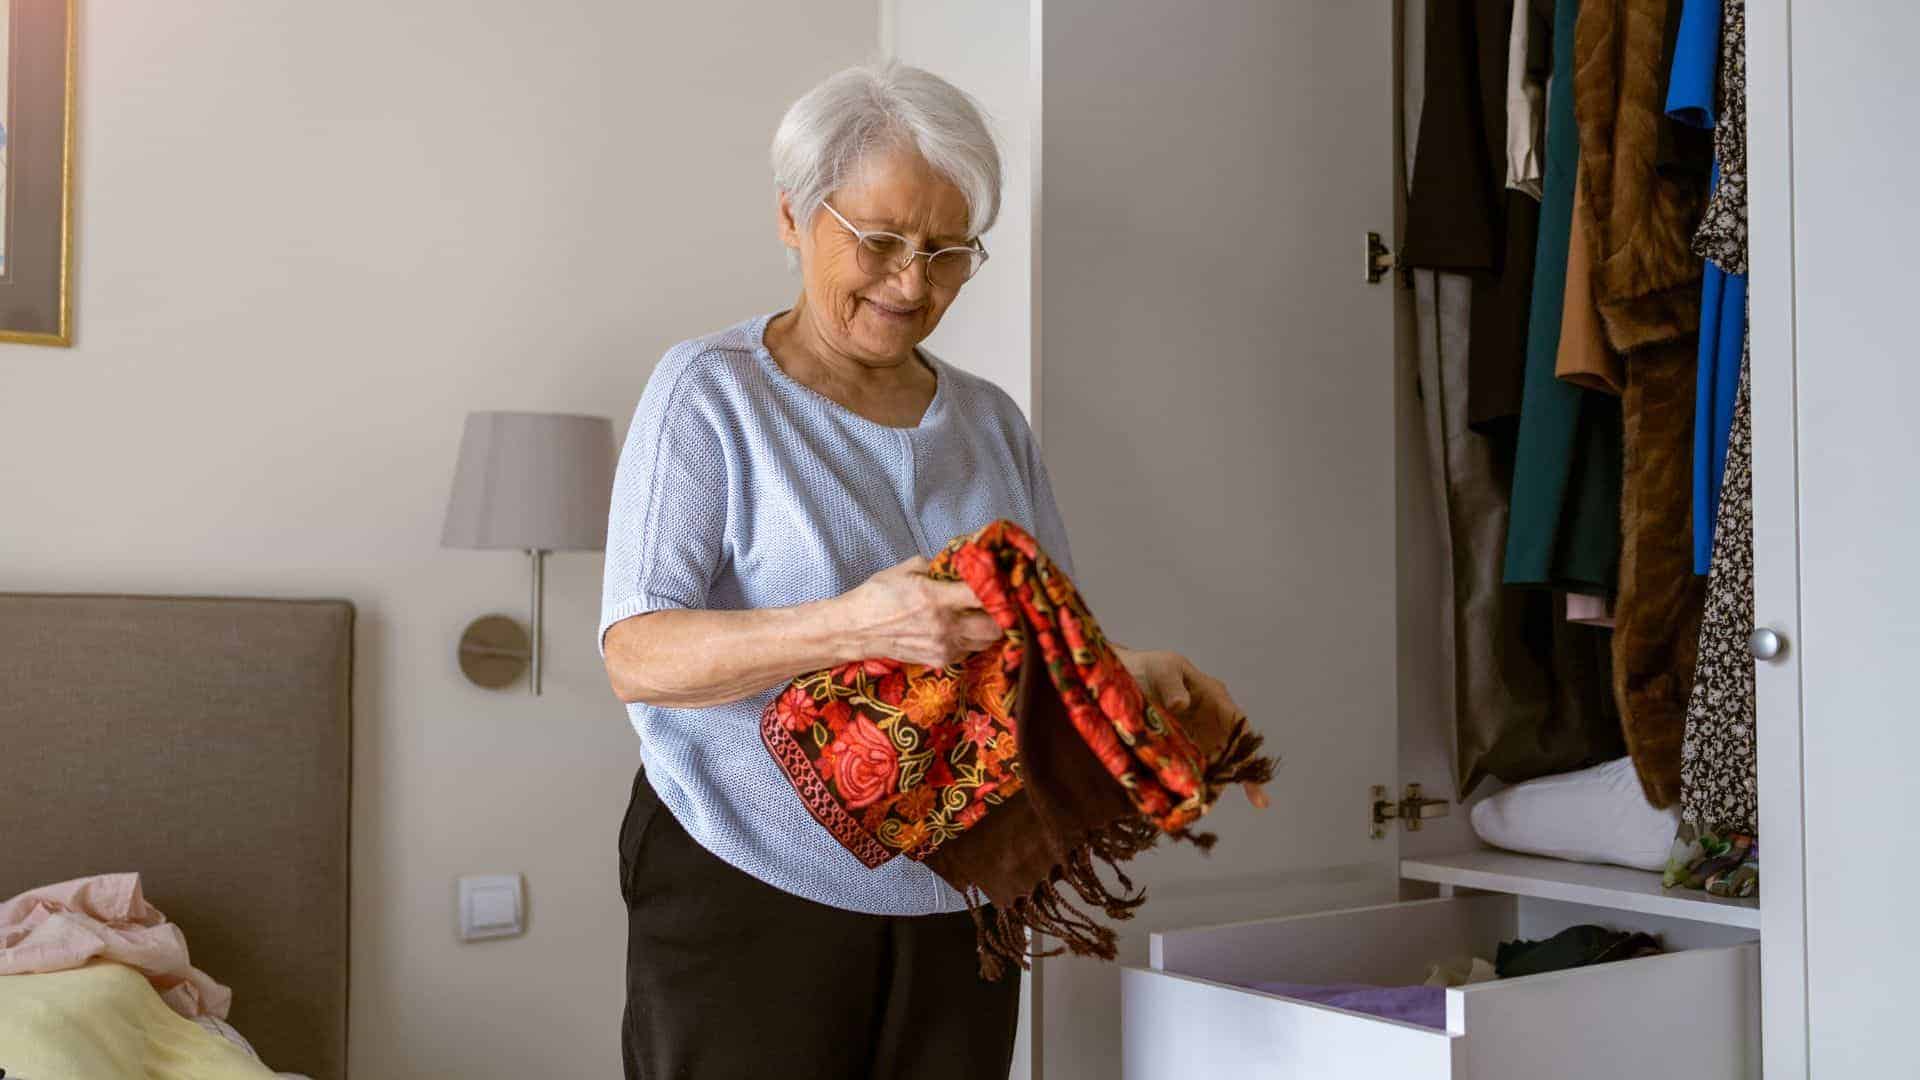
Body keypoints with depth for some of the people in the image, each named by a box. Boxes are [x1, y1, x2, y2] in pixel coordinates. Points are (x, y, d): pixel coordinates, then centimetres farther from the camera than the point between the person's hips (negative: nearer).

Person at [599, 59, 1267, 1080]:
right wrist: (852, 627, -30)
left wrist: (1136, 675, -10)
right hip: (748, 888, -4)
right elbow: (636, 654, -14)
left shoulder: (989, 421, 11)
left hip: (954, 902, 5)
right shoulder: (710, 390, -5)